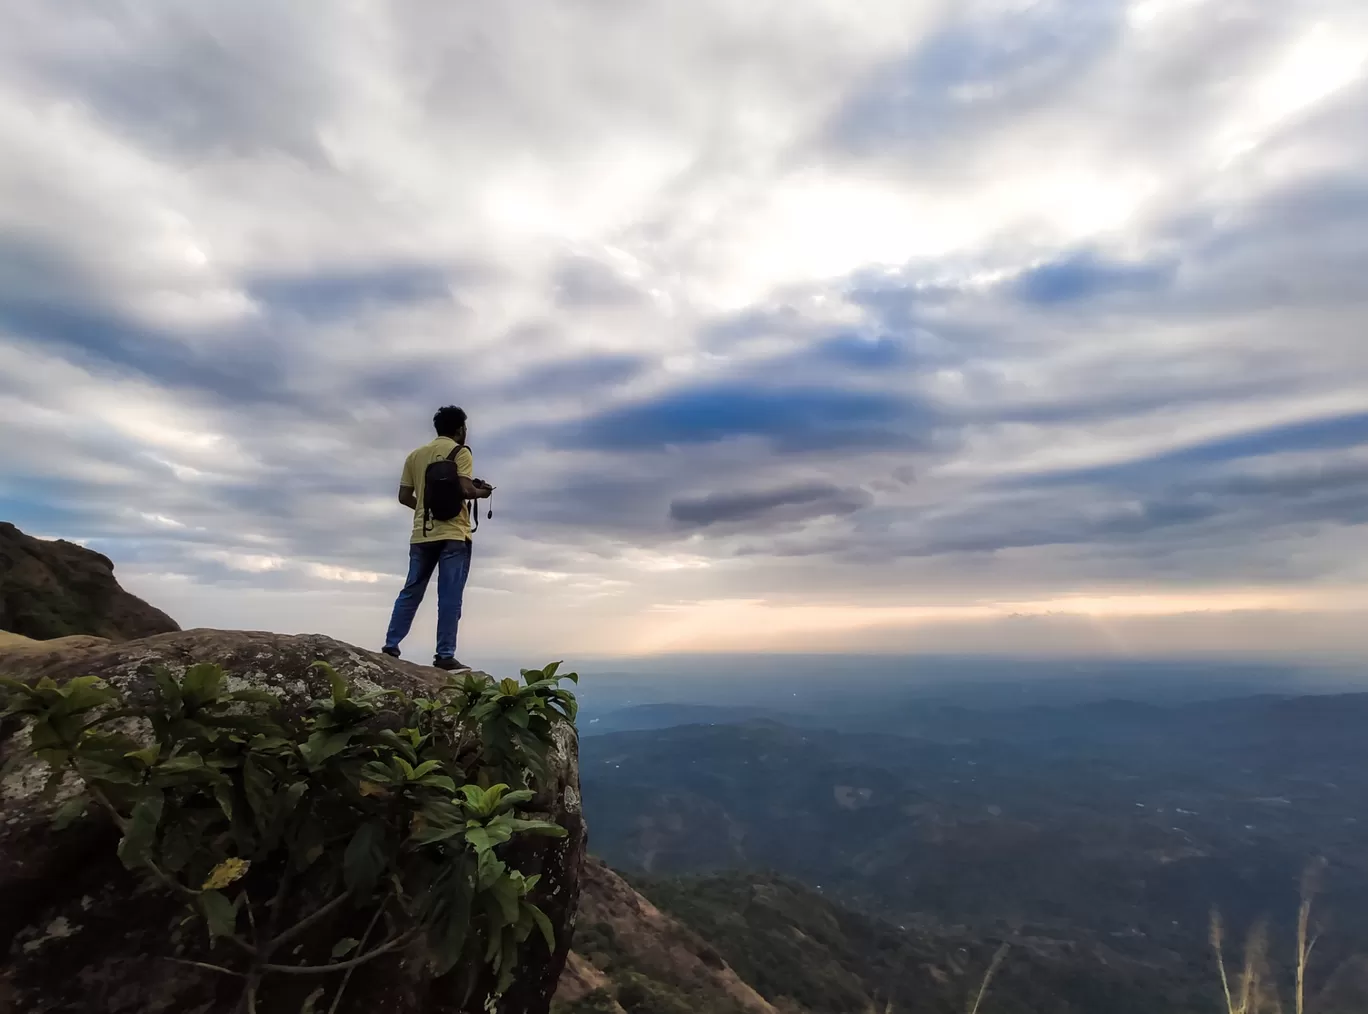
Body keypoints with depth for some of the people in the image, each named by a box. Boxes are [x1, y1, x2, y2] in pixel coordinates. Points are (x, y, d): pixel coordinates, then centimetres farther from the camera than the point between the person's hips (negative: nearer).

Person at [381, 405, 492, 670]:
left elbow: (404, 497, 12)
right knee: (449, 597, -4)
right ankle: (445, 656, -4)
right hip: (453, 534, -6)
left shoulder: (415, 455, 15)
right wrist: (481, 492, 4)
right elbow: (465, 490, -16)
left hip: (422, 534, 6)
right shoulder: (460, 452, -3)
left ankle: (390, 647, 13)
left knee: (411, 593, 13)